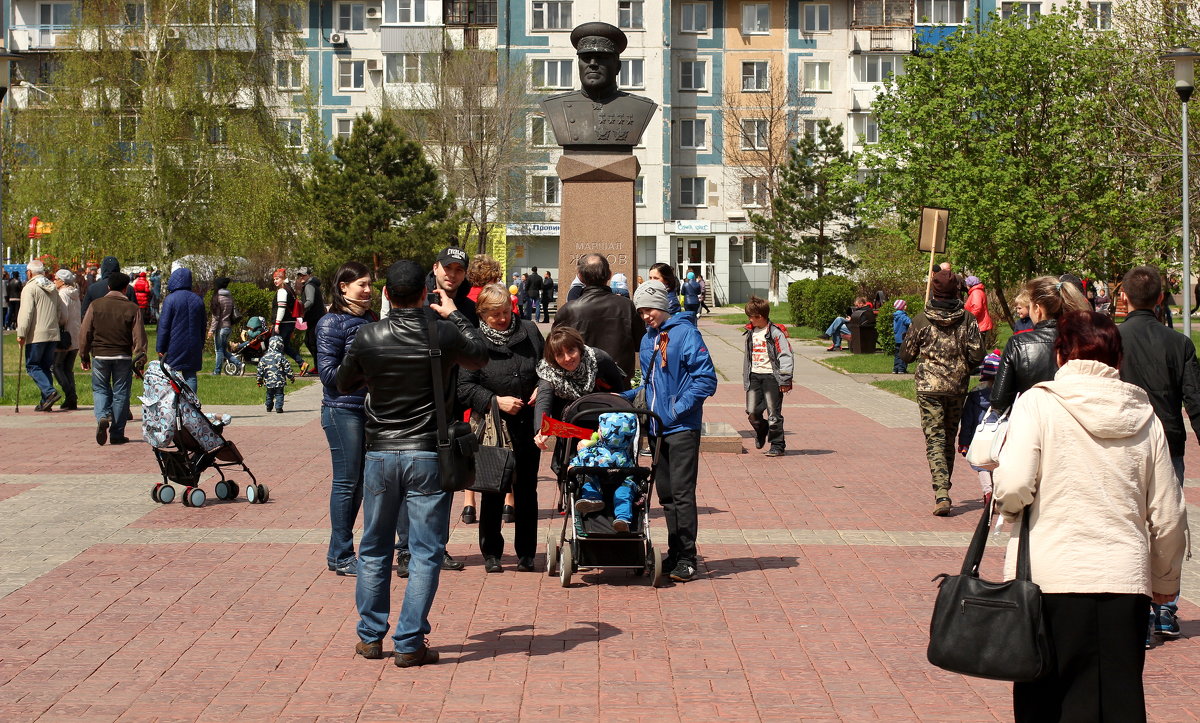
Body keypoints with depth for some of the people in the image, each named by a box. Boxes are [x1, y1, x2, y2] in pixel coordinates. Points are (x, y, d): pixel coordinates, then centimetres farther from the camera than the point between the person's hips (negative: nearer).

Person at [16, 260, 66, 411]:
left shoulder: (30, 288, -7)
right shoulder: (53, 288, 16)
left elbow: (26, 313, -16)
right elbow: (61, 314, 19)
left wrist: (21, 334, -14)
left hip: (36, 336, -7)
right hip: (53, 334, 7)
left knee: (32, 366, -1)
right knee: (46, 366, 11)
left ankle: (50, 392, -19)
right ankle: (45, 402, 8)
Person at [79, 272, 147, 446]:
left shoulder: (95, 305, 0)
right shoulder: (132, 308, -3)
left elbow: (85, 332, 2)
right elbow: (139, 336, -4)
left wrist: (84, 356, 11)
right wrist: (140, 360, 1)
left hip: (100, 355, 1)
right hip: (123, 357, 0)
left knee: (100, 389, 15)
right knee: (120, 393, 6)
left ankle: (102, 417, -12)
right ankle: (117, 434, 8)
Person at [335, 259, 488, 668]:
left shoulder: (367, 337, -6)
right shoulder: (444, 334, -8)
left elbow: (344, 384, 11)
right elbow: (479, 357, 13)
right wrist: (454, 315, 23)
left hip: (380, 454, 2)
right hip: (428, 454, -2)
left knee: (374, 549, 15)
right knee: (426, 551, 4)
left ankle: (370, 636, 22)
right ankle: (409, 644, 3)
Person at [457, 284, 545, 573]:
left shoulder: (529, 330, 3)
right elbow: (464, 387, -9)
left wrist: (542, 387, -3)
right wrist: (495, 401, -17)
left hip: (528, 425, 3)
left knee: (526, 489, 9)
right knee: (493, 492, 5)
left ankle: (526, 553, 19)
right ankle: (491, 553, 17)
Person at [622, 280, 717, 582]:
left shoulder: (685, 333, -9)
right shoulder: (647, 340, 14)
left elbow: (706, 379, -14)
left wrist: (678, 409, -17)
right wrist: (624, 397, 9)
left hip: (682, 428, -8)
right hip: (657, 429, 8)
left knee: (682, 492, -7)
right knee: (666, 493, 12)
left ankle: (687, 558, 0)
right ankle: (674, 553, 21)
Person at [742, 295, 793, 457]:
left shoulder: (775, 332, -10)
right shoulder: (751, 332, 12)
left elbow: (785, 356, -11)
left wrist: (785, 380, -14)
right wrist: (745, 379, 21)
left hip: (771, 376, -6)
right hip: (754, 376, 6)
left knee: (774, 414, -2)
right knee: (752, 411, 1)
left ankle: (777, 446, 9)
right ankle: (761, 430, 31)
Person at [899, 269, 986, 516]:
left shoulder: (922, 320, -5)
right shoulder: (968, 319, -3)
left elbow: (907, 355, 2)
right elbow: (977, 355, -6)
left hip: (929, 387, -2)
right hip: (957, 387, 2)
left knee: (935, 439, -4)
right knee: (950, 439, 15)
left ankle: (941, 493, -18)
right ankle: (944, 489, 24)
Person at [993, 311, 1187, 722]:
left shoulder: (1038, 403, -3)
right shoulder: (1143, 416, 8)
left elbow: (1014, 485, -15)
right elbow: (1168, 516, 10)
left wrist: (1007, 509, 8)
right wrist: (1165, 582, 24)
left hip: (1049, 579, -3)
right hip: (1125, 581, 3)